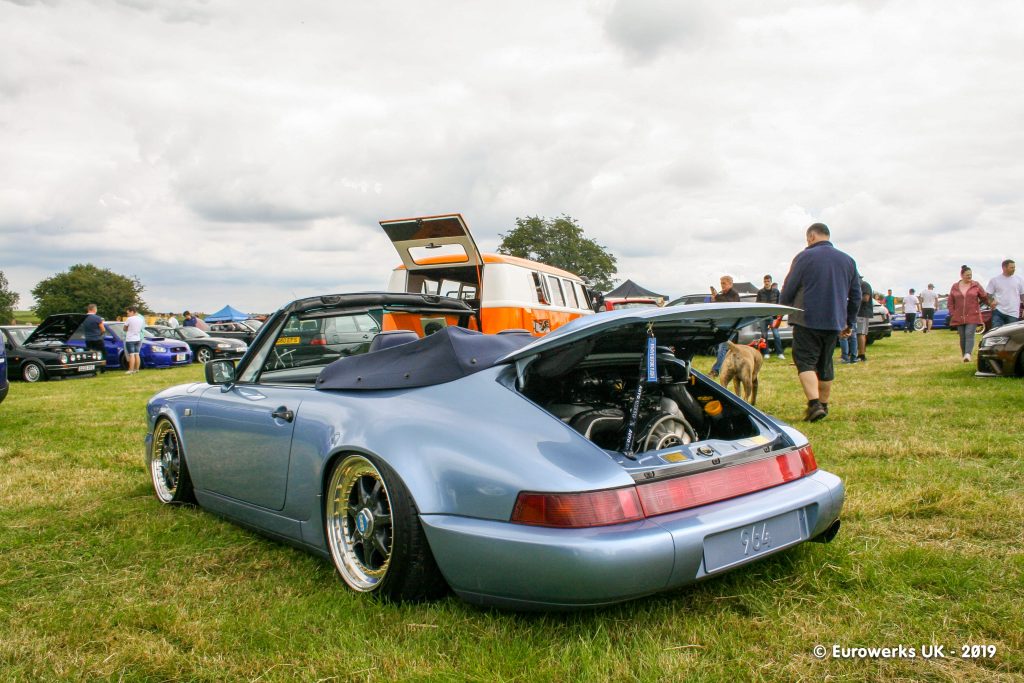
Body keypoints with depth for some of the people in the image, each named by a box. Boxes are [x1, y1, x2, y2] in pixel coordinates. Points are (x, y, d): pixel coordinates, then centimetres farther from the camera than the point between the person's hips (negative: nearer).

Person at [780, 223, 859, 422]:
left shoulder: (805, 257, -6)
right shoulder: (847, 261, 13)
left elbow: (788, 289, -6)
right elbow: (856, 295, 17)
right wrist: (849, 323, 24)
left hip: (807, 321, -6)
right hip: (834, 323, 6)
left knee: (806, 362, -6)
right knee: (825, 364, 15)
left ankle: (814, 404, -22)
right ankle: (824, 405, 22)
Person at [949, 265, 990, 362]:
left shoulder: (976, 285, 3)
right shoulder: (955, 286, 7)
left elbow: (984, 297, 10)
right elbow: (950, 302, 11)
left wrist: (977, 305, 8)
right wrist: (952, 314, 4)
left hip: (972, 316, -2)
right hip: (959, 317, 2)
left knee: (969, 334, -15)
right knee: (962, 337, 6)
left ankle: (968, 354, -26)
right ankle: (964, 355, 14)